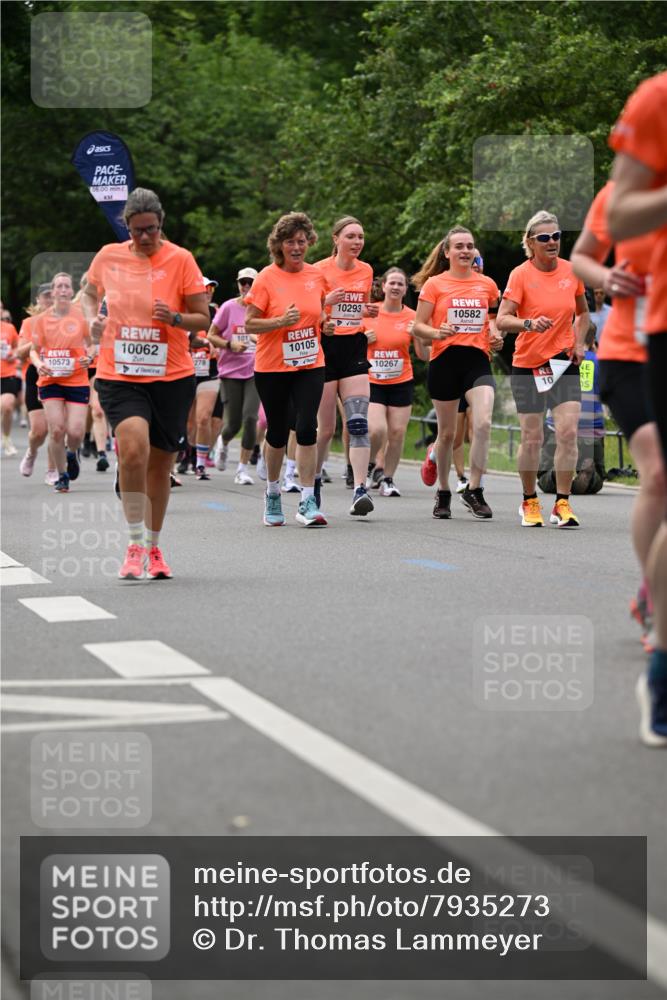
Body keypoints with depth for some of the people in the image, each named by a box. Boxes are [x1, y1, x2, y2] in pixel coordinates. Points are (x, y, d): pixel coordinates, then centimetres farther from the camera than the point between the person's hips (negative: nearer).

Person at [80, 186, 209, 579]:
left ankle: (153, 548, 27)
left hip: (172, 376, 0)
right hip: (119, 376, 0)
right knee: (134, 448, -24)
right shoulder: (109, 256, 2)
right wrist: (92, 318, 2)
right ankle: (136, 544, -13)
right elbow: (90, 294, 22)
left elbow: (203, 319, 1)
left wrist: (175, 318, -19)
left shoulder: (180, 259, -4)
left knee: (160, 464, 9)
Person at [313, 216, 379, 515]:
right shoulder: (319, 270, -5)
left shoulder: (366, 271, 9)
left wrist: (370, 311, 2)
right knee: (326, 427, 1)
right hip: (326, 347, -3)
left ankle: (360, 490, -17)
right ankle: (314, 480, 25)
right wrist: (325, 301, -23)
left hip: (355, 348, 3)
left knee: (359, 423, -11)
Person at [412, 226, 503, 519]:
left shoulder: (487, 284, 10)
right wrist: (437, 333, -19)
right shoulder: (434, 284, 2)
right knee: (447, 432, 6)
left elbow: (495, 318, 24)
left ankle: (473, 490, -9)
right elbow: (418, 326, 1)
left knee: (483, 423, -19)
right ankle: (443, 493, 23)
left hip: (478, 360, 1)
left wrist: (496, 335, 3)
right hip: (444, 360, -1)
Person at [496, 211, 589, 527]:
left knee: (568, 432, -10)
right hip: (528, 364, -3)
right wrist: (528, 323, -35)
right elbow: (502, 320, -17)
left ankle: (562, 504, -3)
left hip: (564, 362, 3)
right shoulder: (521, 274, -9)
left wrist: (579, 343, 5)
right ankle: (530, 502, 21)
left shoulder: (572, 271, 3)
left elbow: (583, 313, 20)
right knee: (532, 437, 2)